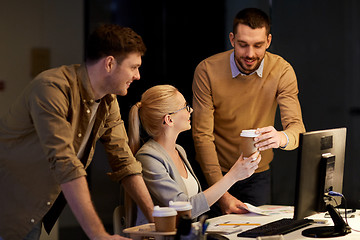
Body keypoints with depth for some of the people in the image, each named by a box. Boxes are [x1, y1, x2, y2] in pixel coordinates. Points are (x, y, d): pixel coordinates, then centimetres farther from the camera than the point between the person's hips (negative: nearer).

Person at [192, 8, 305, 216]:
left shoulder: (282, 71, -11)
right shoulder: (207, 71, -15)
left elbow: (296, 127, -18)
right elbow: (202, 136, -15)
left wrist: (283, 138, -44)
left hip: (258, 176, 2)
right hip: (216, 173, -1)